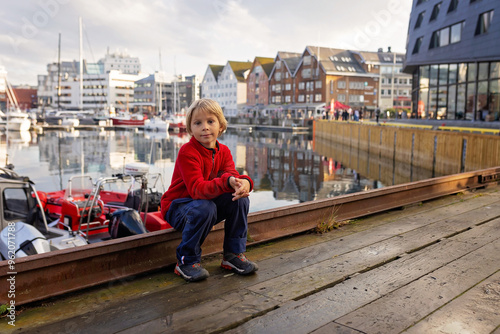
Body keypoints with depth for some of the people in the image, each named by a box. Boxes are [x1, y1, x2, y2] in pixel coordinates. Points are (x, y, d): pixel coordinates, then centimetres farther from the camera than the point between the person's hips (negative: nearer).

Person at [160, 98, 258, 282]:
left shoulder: (223, 151, 0)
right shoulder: (187, 152, -22)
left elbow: (231, 175, -14)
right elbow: (197, 189, -33)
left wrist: (244, 182, -40)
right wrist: (227, 182, -49)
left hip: (207, 201, 6)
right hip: (177, 207, -6)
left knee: (240, 199, -16)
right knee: (204, 208, -37)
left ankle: (234, 254, -2)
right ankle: (187, 261, -16)